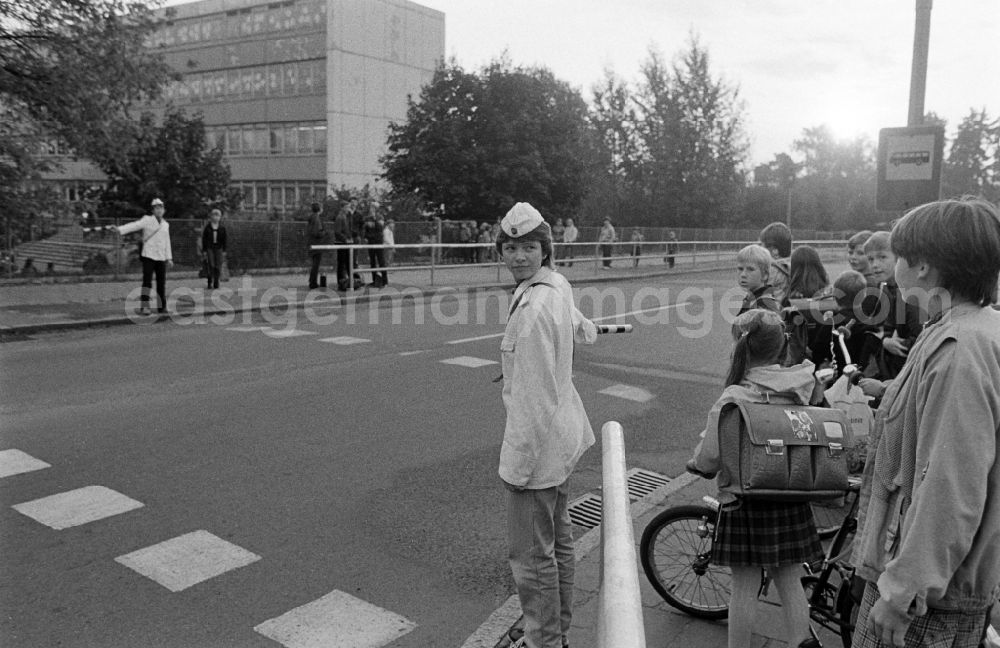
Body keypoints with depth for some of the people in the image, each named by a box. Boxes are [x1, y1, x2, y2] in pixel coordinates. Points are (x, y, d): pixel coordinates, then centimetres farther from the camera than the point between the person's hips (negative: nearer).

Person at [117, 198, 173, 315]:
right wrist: (119, 229, -31)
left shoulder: (166, 224, 15)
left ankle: (162, 306, 17)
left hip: (161, 257, 5)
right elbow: (134, 225, -15)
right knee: (147, 281, -12)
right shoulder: (147, 220, 0)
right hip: (148, 256, -5)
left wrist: (169, 258, 17)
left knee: (162, 282, 7)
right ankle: (144, 307, -12)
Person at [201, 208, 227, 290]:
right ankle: (210, 282, 1)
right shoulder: (207, 228, 3)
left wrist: (224, 251, 2)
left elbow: (224, 240, 7)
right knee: (211, 265, -10)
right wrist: (204, 251, -1)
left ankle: (216, 283, 9)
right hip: (209, 248, -1)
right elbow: (204, 239, 3)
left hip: (218, 249, 1)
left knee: (218, 266, -2)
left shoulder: (222, 228, 6)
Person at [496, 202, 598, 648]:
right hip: (561, 436, 10)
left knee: (532, 556, 5)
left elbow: (534, 394, -25)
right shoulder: (557, 285, 3)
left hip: (536, 442, -10)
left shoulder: (532, 308, -26)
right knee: (557, 540, 24)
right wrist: (590, 329, 48)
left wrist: (519, 465, -20)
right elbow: (580, 330, 25)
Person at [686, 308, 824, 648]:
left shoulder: (733, 398, -18)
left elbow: (709, 458, -16)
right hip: (791, 498, 4)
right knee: (790, 581, 17)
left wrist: (694, 463, 5)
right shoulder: (802, 385, -6)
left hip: (745, 499, -4)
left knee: (744, 588, 9)